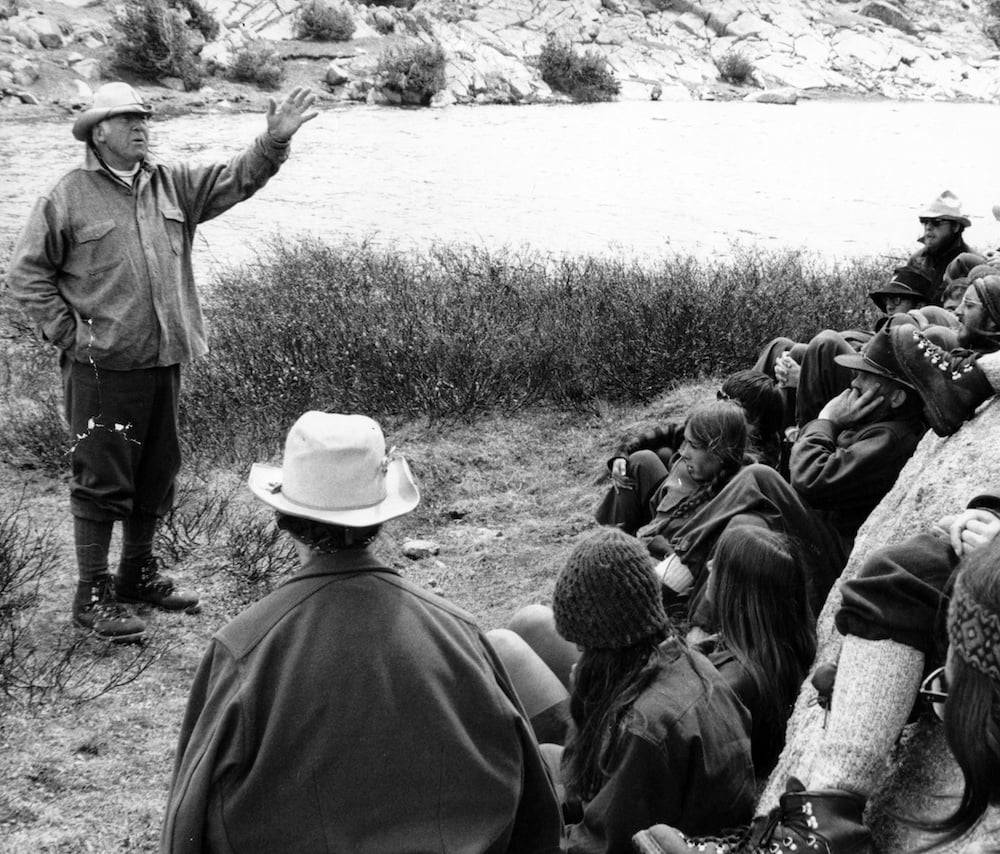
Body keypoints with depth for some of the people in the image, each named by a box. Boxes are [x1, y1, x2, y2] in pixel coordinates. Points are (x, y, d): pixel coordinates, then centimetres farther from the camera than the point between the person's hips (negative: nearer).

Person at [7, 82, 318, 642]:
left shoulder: (173, 185, 10)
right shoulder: (70, 196, -4)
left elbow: (238, 179, 3)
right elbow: (27, 271, -1)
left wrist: (276, 140, -14)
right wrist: (68, 333, -7)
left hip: (165, 359, 6)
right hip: (103, 365, -6)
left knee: (158, 471, 16)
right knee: (102, 479, -1)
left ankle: (139, 573, 33)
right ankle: (93, 595, 9)